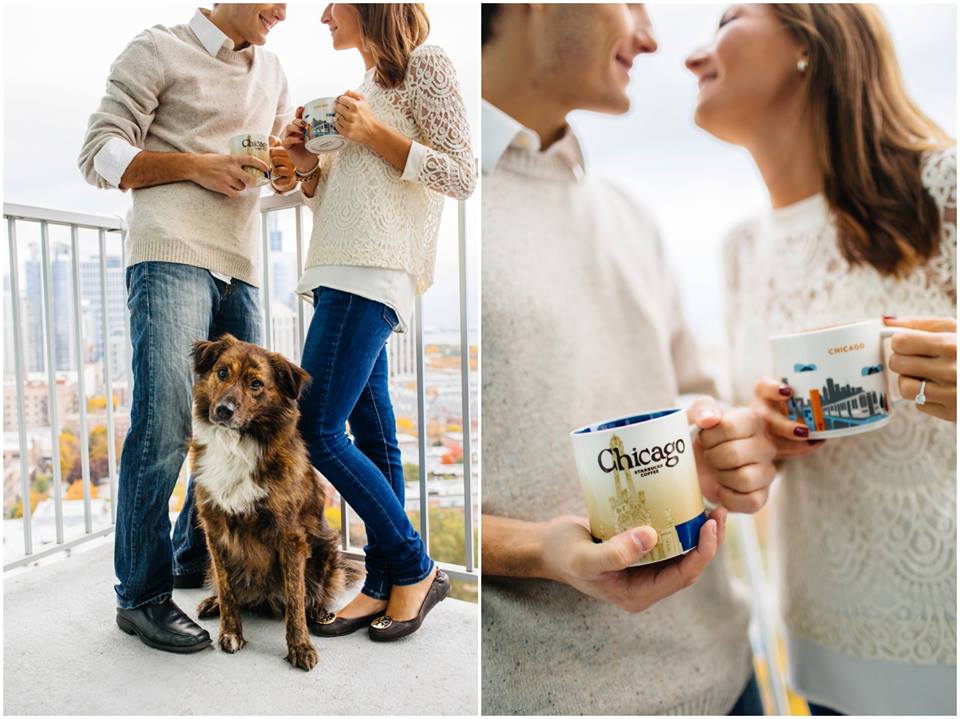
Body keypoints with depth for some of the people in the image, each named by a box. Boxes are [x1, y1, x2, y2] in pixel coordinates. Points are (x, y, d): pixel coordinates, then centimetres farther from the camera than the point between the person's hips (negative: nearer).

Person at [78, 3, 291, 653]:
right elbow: (99, 154, 0)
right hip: (171, 254, -6)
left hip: (240, 266, 7)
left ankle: (196, 559, 26)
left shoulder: (272, 71, 23)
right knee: (164, 424, -13)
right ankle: (143, 595, 1)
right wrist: (196, 165, -11)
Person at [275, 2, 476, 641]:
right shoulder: (366, 86, 28)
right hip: (343, 272, 8)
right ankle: (384, 586, 12)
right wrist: (308, 167, 7)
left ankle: (417, 568, 1)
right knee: (371, 436, 5)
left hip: (373, 272, -8)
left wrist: (372, 134, -9)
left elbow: (463, 177, -7)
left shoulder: (426, 65, 4)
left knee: (317, 430, -14)